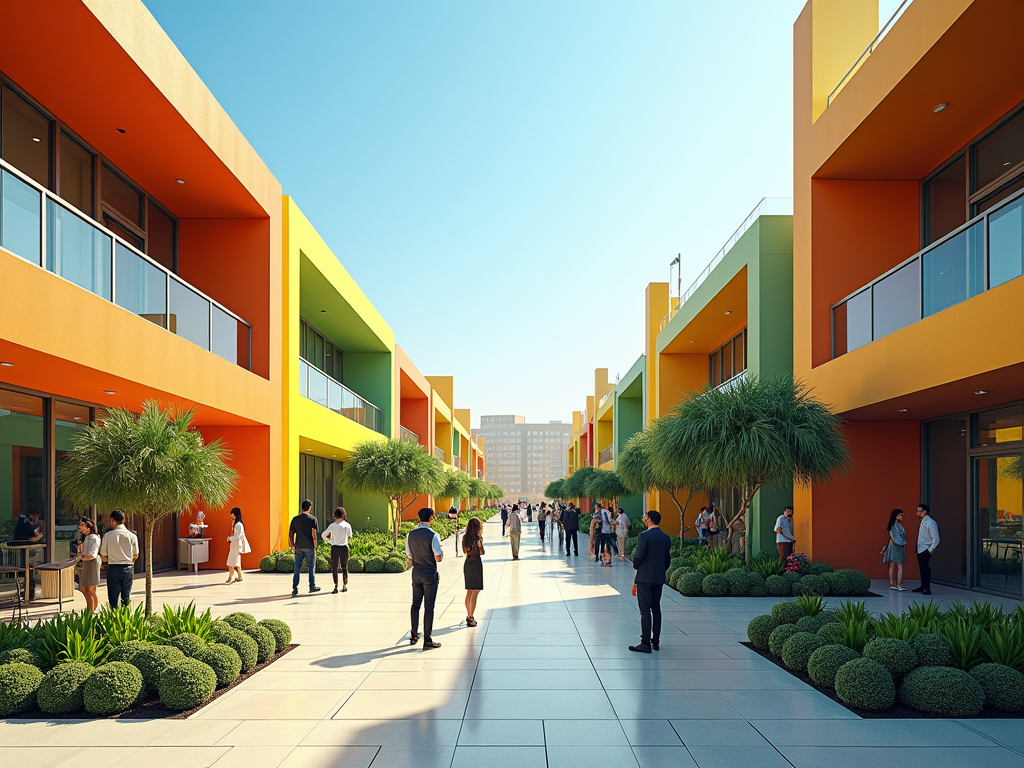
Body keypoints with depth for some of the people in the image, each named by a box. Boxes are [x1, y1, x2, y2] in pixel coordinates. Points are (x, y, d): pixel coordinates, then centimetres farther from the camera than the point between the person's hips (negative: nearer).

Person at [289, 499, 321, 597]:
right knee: (311, 567, 11)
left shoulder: (295, 519, 6)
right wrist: (315, 545, -2)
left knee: (297, 568, 5)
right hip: (309, 546, -3)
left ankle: (295, 589, 2)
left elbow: (291, 533, 5)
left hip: (298, 547, 3)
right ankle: (312, 587, 17)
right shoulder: (312, 519, -5)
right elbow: (314, 534, -11)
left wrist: (292, 544, 14)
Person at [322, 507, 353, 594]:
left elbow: (323, 535, -7)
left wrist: (328, 539, 13)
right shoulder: (347, 525, -2)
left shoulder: (332, 526, -7)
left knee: (334, 568, 5)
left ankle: (336, 587, -1)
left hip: (335, 547, -2)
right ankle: (344, 586, 20)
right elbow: (350, 535, 7)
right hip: (344, 547, 2)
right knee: (344, 567, 13)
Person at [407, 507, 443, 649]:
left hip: (416, 572, 6)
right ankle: (427, 640, 2)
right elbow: (438, 558, -17)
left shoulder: (411, 534, 1)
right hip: (430, 574, -5)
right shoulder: (433, 535, -16)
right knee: (429, 606, 0)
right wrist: (441, 554, 4)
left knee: (415, 604, 18)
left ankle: (414, 635, 27)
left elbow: (409, 555, 9)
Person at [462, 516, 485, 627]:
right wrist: (480, 542, -5)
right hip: (476, 564, -7)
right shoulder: (478, 538, -17)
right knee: (475, 592, -2)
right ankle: (471, 618, -2)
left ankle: (469, 615, 27)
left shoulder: (465, 538, 2)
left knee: (469, 592, 18)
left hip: (467, 564, 7)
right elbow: (481, 553, -14)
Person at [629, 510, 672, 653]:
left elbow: (638, 557, -18)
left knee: (645, 610, -4)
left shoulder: (644, 536, -15)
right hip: (659, 578, 7)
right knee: (656, 608, 14)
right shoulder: (666, 538, 6)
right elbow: (668, 559, 11)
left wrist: (636, 567, 1)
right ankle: (656, 641, 18)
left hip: (645, 578, -6)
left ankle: (646, 644, -4)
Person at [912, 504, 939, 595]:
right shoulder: (922, 522, 12)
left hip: (925, 550, -9)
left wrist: (931, 549, -14)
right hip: (920, 550, 9)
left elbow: (936, 539, -17)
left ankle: (927, 589, -2)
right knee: (922, 568, 15)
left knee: (925, 569, -7)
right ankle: (923, 587, 25)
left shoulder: (930, 523, -16)